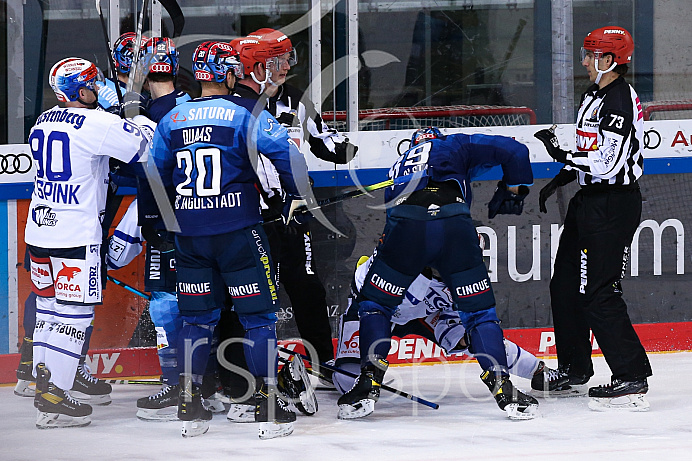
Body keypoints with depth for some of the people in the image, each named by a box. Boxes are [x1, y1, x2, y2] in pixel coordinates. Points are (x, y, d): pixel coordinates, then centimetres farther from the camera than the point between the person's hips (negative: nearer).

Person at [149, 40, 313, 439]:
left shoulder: (171, 120, 8)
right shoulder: (244, 113, -7)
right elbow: (287, 152, -16)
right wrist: (300, 195, 0)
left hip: (190, 236, 4)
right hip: (238, 231, -4)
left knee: (198, 316, 13)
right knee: (259, 313, 2)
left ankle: (190, 406, 12)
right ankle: (268, 407, -1)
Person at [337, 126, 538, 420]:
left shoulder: (399, 166, 40)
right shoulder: (456, 146, 28)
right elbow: (514, 151, 17)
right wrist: (514, 190, 33)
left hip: (405, 226, 2)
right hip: (455, 226, -2)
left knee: (374, 304, 20)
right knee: (479, 311, 12)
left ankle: (368, 384, 10)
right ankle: (503, 388, 4)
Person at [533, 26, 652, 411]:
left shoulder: (621, 102, -19)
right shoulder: (595, 97, 13)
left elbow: (608, 163, -26)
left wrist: (563, 155, -22)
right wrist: (561, 180, 19)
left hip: (613, 206, -11)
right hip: (590, 202, 11)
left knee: (598, 293, -13)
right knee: (566, 285, 16)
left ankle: (633, 378, -11)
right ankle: (575, 368, 29)